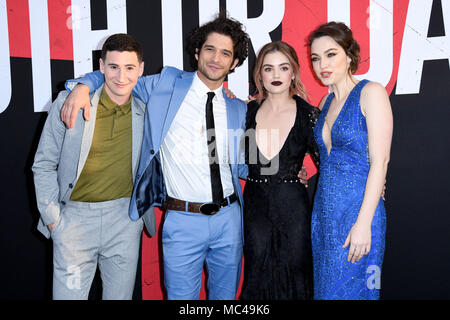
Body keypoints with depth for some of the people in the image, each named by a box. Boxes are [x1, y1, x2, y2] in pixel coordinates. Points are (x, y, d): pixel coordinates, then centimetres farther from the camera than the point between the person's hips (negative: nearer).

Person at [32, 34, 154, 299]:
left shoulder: (146, 114, 1)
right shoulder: (68, 103, -4)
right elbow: (44, 165, 1)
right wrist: (52, 217, -4)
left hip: (124, 217, 2)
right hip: (75, 216, -1)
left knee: (120, 295, 11)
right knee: (69, 294, 1)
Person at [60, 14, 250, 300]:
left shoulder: (238, 110, 7)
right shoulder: (167, 84, -1)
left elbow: (242, 167, 12)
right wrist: (83, 86, -12)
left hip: (229, 218, 3)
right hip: (184, 221, -3)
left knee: (226, 296, 19)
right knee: (182, 296, 8)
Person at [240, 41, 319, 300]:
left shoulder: (309, 115, -5)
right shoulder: (247, 111, 1)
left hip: (293, 208, -2)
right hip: (255, 207, 2)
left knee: (294, 277, 10)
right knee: (258, 278, 14)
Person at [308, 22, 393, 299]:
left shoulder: (370, 93, -9)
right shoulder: (326, 102, 12)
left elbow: (380, 161, -14)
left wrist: (363, 223, -19)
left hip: (358, 212, -7)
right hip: (324, 212, 7)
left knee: (350, 289, 2)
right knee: (325, 287, 14)